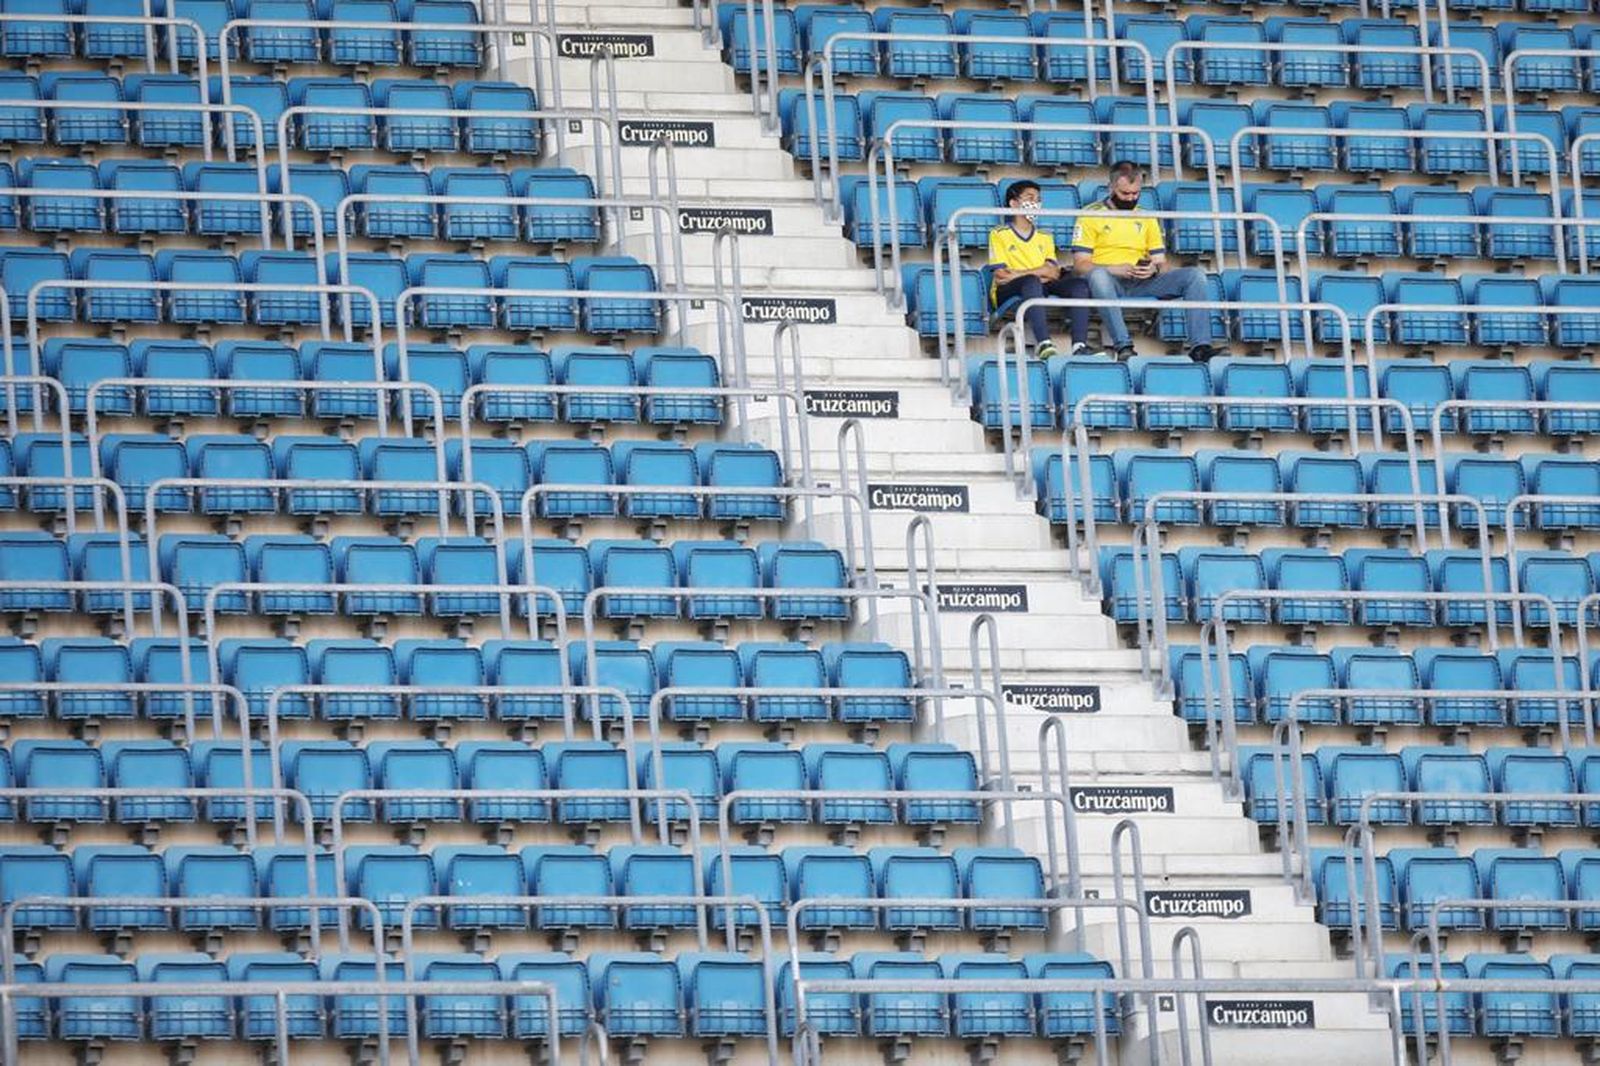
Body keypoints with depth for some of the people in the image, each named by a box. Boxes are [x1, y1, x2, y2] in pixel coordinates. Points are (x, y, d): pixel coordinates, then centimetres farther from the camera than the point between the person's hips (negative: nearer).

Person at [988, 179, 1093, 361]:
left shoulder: (1045, 237, 26)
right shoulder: (999, 235, 11)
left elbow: (1053, 272, 8)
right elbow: (1001, 275, -3)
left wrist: (1018, 274, -7)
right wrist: (1039, 273, -3)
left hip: (1042, 287, 5)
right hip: (1008, 292, -5)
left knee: (1079, 284, -23)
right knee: (1031, 282, -40)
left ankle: (1079, 346, -40)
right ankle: (1043, 343, -57)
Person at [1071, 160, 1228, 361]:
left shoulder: (1146, 218, 21)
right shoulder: (1091, 215, 6)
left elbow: (1161, 263, 17)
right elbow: (1080, 265, -3)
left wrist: (1154, 269, -9)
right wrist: (1115, 270, -19)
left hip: (1142, 283, 4)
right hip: (1110, 282, -4)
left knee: (1195, 275, -15)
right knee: (1098, 275, -41)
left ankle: (1200, 346, -28)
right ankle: (1122, 346, -50)